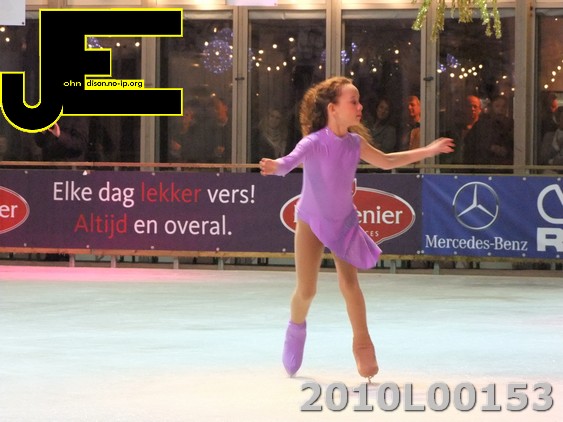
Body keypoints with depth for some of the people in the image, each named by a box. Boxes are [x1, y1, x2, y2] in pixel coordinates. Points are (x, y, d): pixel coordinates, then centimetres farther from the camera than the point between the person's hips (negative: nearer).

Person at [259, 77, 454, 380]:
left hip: (344, 221, 4)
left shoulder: (355, 143, -6)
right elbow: (290, 161, -43)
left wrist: (427, 151, 12)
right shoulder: (314, 143, -23)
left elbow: (386, 162, 12)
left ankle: (361, 342, 8)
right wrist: (275, 167, -68)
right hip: (311, 221, -4)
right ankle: (296, 326, 24)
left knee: (349, 280, -4)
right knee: (306, 290, -8)